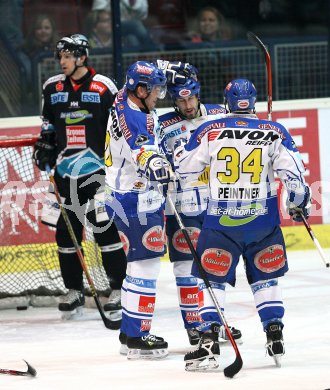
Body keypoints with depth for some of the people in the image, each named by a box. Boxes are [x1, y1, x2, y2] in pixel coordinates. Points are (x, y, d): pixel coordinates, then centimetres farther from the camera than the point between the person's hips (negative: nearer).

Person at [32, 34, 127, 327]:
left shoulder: (104, 87, -4)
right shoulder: (53, 88, 9)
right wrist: (44, 145, 8)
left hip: (98, 168, -5)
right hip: (66, 170, 5)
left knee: (104, 227, -7)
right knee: (67, 231, 6)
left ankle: (119, 289, 0)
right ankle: (74, 290, 17)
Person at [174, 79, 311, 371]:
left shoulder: (210, 131, -1)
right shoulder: (274, 132, 0)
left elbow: (183, 171, 4)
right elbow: (293, 174, -2)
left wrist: (177, 150, 26)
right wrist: (299, 204, 16)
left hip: (221, 220, -1)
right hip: (263, 220, 1)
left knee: (211, 279, 5)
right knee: (265, 278, 17)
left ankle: (209, 341, -7)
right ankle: (275, 339, 12)